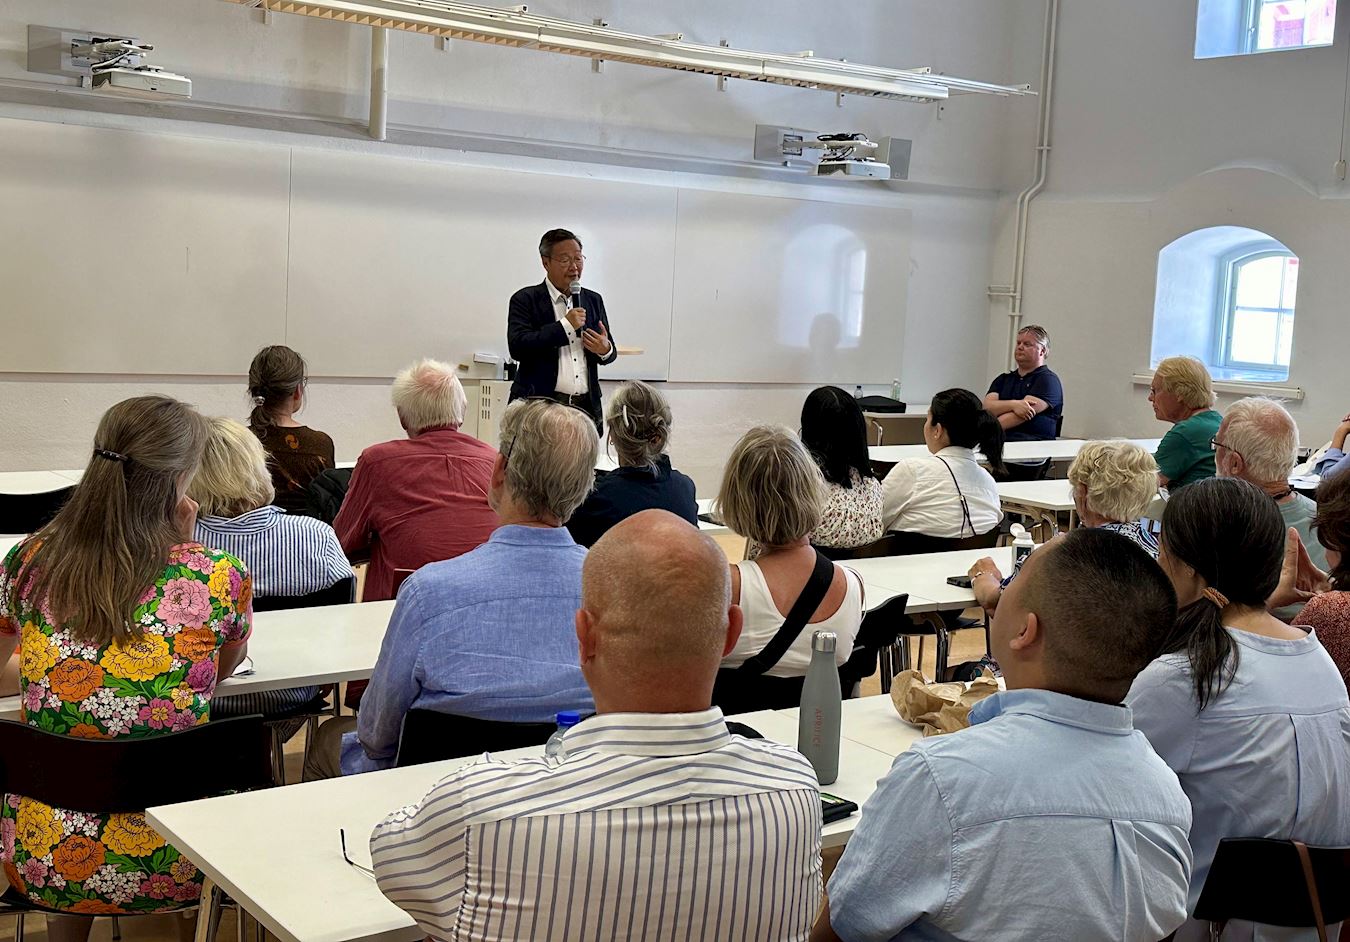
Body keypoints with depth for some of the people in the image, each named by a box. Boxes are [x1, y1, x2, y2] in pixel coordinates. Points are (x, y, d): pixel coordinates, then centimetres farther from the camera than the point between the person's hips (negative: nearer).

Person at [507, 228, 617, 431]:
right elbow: (517, 347, -14)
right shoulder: (525, 300, 1)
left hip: (586, 407, 4)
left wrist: (606, 350, -3)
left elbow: (608, 352, 22)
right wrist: (565, 326, -14)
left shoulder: (593, 300, 15)